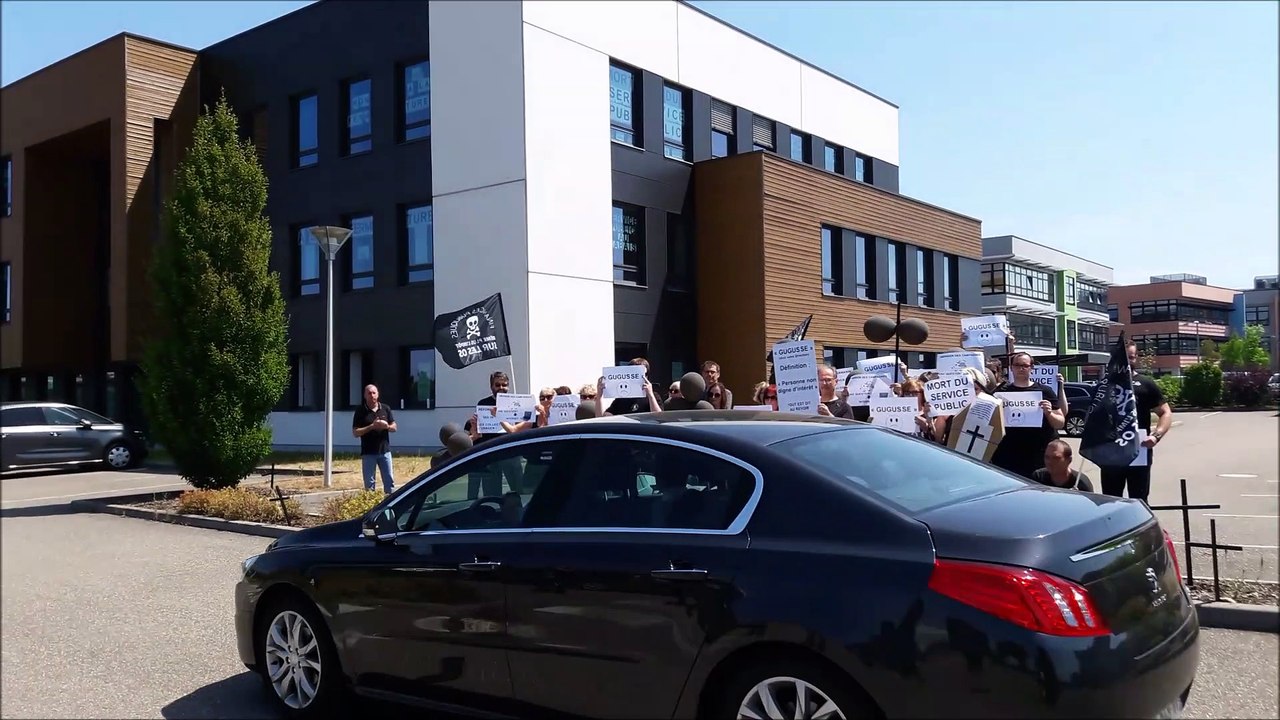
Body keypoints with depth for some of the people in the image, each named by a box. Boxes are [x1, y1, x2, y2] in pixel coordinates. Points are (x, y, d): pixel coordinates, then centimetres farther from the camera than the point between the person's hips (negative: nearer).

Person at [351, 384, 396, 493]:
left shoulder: (386, 409, 6)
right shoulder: (360, 411, -2)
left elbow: (394, 427, 10)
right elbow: (355, 432, -6)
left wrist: (386, 426, -13)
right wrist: (372, 426, -18)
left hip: (385, 451, 2)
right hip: (368, 453, -2)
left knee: (389, 480, 5)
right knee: (369, 483, 4)